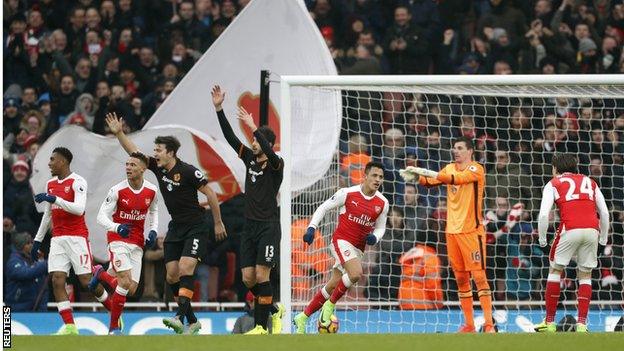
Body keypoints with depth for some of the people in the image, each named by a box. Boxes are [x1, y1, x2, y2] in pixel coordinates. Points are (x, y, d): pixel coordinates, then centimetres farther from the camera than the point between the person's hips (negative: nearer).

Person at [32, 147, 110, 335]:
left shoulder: (77, 182, -8)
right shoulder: (51, 184, 15)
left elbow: (79, 209, -22)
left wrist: (54, 199, -27)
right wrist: (37, 240, 24)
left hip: (77, 238, -7)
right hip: (58, 239, 7)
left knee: (86, 281, -6)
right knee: (57, 280, -8)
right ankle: (70, 326, -9)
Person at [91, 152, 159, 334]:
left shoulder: (151, 191, -3)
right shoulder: (117, 190, -15)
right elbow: (101, 217, -13)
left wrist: (153, 231, 2)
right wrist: (117, 227, -33)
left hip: (137, 243, 4)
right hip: (118, 239, -4)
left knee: (131, 289, 1)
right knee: (125, 281, -20)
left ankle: (101, 273, 31)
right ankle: (114, 327, -6)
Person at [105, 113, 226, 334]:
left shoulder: (188, 171, -16)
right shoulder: (157, 167, 3)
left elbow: (210, 193, -10)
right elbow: (134, 152, 9)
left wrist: (218, 223, -6)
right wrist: (119, 133, -3)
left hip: (196, 227, -7)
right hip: (175, 228, 7)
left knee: (185, 269, -22)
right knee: (172, 276, 1)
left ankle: (180, 317, -33)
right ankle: (192, 322, 9)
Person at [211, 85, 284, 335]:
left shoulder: (275, 165, -7)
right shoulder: (250, 158, 10)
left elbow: (270, 153, -30)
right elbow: (230, 136, 6)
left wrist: (253, 127, -37)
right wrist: (218, 109, -4)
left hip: (268, 226, -7)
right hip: (250, 225, 7)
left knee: (261, 275, -11)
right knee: (248, 278, 4)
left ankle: (261, 326, -9)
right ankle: (274, 310, 24)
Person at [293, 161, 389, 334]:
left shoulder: (382, 203, 0)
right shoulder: (347, 193, -11)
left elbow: (380, 227, 13)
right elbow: (323, 208, 0)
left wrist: (374, 237, -10)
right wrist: (311, 228, -10)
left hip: (358, 248, 5)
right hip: (341, 240, -5)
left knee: (333, 286, 6)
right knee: (356, 273, -29)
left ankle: (303, 317, 19)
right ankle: (330, 305, -8)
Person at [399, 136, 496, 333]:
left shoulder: (476, 169, -8)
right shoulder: (450, 168, 13)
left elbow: (455, 178, -24)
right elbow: (431, 181, 1)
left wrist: (425, 172, -28)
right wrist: (416, 177, -19)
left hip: (471, 230, -7)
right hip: (452, 230, 7)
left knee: (479, 276, -9)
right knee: (461, 279, 8)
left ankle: (489, 324, -10)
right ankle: (469, 325, 13)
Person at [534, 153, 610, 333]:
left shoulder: (553, 184, 14)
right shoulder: (590, 182, 24)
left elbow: (543, 214, 1)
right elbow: (604, 213, 18)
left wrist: (542, 239, 12)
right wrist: (603, 239, 27)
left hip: (569, 230, -3)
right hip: (591, 229, 3)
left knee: (555, 270, 12)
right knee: (585, 275, 14)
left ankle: (550, 322, 13)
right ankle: (582, 323, 6)